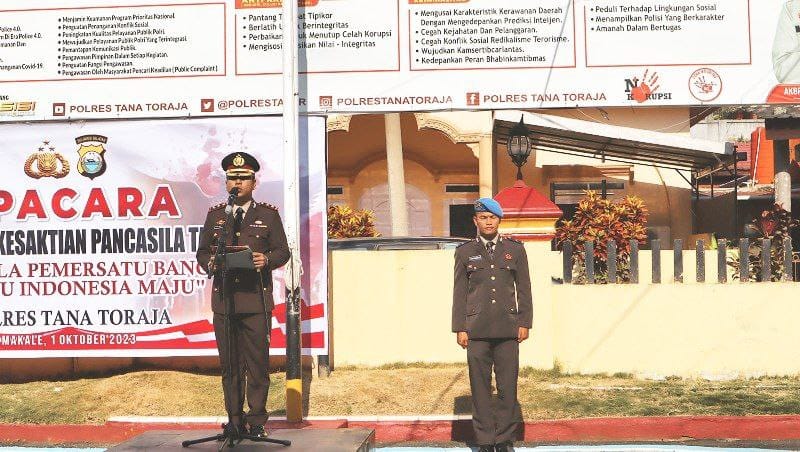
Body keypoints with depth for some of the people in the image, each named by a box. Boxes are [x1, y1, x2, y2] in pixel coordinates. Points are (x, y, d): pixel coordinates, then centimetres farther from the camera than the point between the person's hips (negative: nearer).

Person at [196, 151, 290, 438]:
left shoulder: (268, 215, 9)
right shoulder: (215, 215, 15)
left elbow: (282, 251, 7)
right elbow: (202, 252, 16)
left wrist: (266, 260, -14)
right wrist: (210, 263, -6)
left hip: (256, 300, -2)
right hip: (223, 299, 2)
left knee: (258, 362, -2)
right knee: (229, 364, 5)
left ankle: (256, 420, 8)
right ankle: (234, 420, 13)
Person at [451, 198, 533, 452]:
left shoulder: (515, 250, 9)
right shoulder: (465, 252, 8)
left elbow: (524, 289, 10)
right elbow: (459, 292, 7)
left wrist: (525, 323, 4)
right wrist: (460, 328, 2)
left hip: (508, 329, 0)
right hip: (477, 330, 0)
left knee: (508, 386, 0)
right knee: (480, 387, 2)